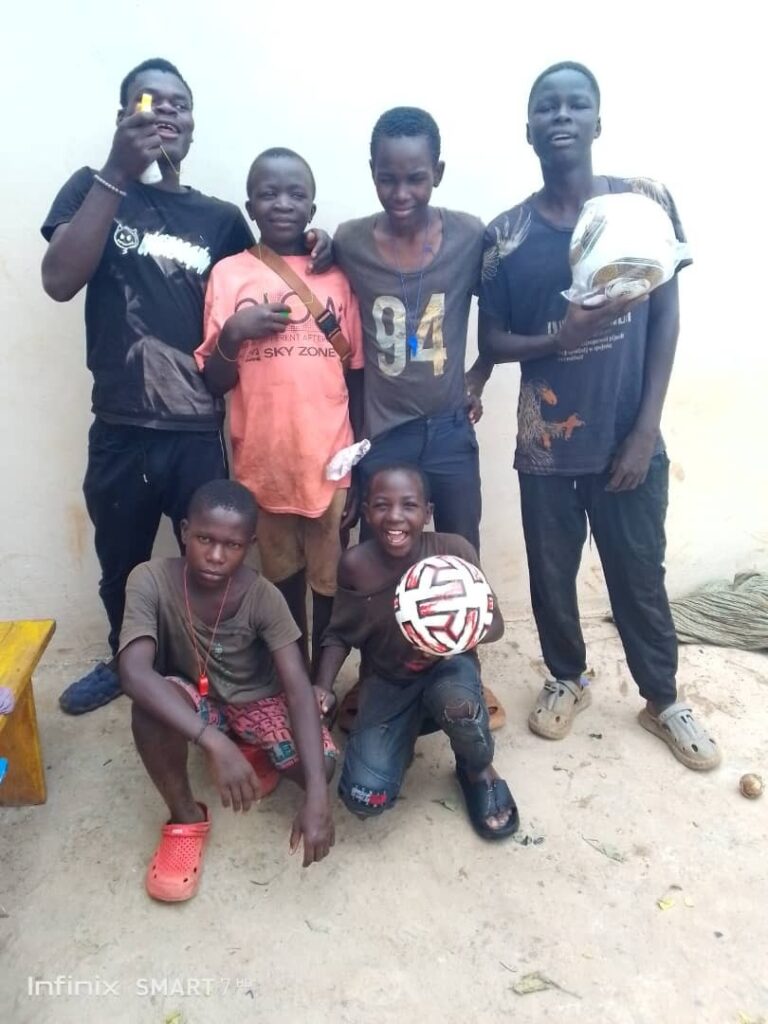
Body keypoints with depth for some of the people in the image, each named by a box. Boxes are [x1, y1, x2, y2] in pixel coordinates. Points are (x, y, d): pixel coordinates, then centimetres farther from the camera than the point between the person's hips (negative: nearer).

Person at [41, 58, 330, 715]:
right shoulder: (94, 189, 4)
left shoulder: (220, 218, 8)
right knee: (122, 566, 18)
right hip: (120, 429, 0)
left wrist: (304, 256, -6)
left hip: (199, 431, 0)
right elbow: (59, 281, -12)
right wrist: (117, 174, -16)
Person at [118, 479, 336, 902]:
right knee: (149, 703, -35)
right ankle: (186, 817, -9)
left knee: (321, 765, -23)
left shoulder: (263, 597, -25)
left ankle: (254, 747, 12)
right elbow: (134, 673, -40)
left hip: (256, 699, 1)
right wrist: (215, 744, -50)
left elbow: (299, 689, -30)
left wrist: (316, 796, -40)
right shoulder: (150, 580, -26)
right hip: (190, 699, 0)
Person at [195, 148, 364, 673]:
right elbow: (215, 383, 3)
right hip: (263, 464, 0)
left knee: (330, 584, 9)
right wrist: (231, 333, -16)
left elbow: (356, 376, 5)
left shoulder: (337, 275, 4)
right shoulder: (229, 273, 2)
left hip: (330, 464, 0)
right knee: (282, 582, 15)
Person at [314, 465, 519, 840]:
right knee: (364, 799, -17)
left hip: (447, 666, -1)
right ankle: (403, 736, 19)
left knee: (457, 704, -39)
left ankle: (479, 771, -1)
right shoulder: (355, 564, -16)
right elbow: (339, 634, -2)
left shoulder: (454, 550, -20)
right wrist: (322, 687, -19)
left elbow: (494, 623, -11)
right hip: (387, 680, 1)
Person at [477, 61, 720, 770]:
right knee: (551, 576, 13)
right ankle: (568, 679, 40)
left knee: (640, 578, 11)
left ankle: (663, 699, 35)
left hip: (629, 436, 0)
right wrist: (561, 336, -20)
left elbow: (666, 316, -2)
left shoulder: (646, 201, -2)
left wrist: (647, 429, -7)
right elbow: (491, 342, 1)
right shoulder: (505, 234, -1)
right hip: (546, 443, 1)